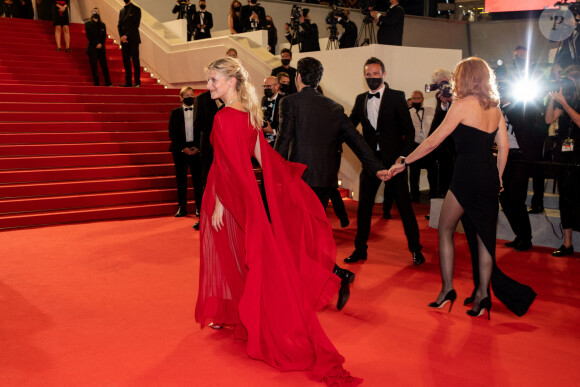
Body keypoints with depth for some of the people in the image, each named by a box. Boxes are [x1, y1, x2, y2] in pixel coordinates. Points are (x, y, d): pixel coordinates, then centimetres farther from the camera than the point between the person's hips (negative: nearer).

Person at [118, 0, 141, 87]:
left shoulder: (136, 9, 1)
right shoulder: (122, 11, 18)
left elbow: (136, 25, -8)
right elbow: (119, 25, 15)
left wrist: (126, 36, -14)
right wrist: (121, 37, -3)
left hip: (133, 40, -5)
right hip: (124, 41, 5)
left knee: (135, 61, -6)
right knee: (126, 61, 4)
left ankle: (137, 82, -3)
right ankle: (128, 82, 7)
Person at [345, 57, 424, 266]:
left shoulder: (397, 96, -2)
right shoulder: (360, 99, 9)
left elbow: (409, 130, -4)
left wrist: (404, 156, -14)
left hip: (393, 159, -3)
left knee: (404, 204, 2)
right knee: (364, 205, 8)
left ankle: (415, 249, 16)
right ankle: (360, 249, 21)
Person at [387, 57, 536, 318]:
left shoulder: (463, 104, -8)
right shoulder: (494, 108, 11)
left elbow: (433, 141, -9)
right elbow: (503, 145, 11)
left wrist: (404, 162, -2)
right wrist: (497, 179, 19)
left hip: (467, 176, -6)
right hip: (489, 178, 7)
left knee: (445, 230, 9)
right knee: (483, 235, 10)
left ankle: (447, 289, 10)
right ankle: (482, 295, 13)